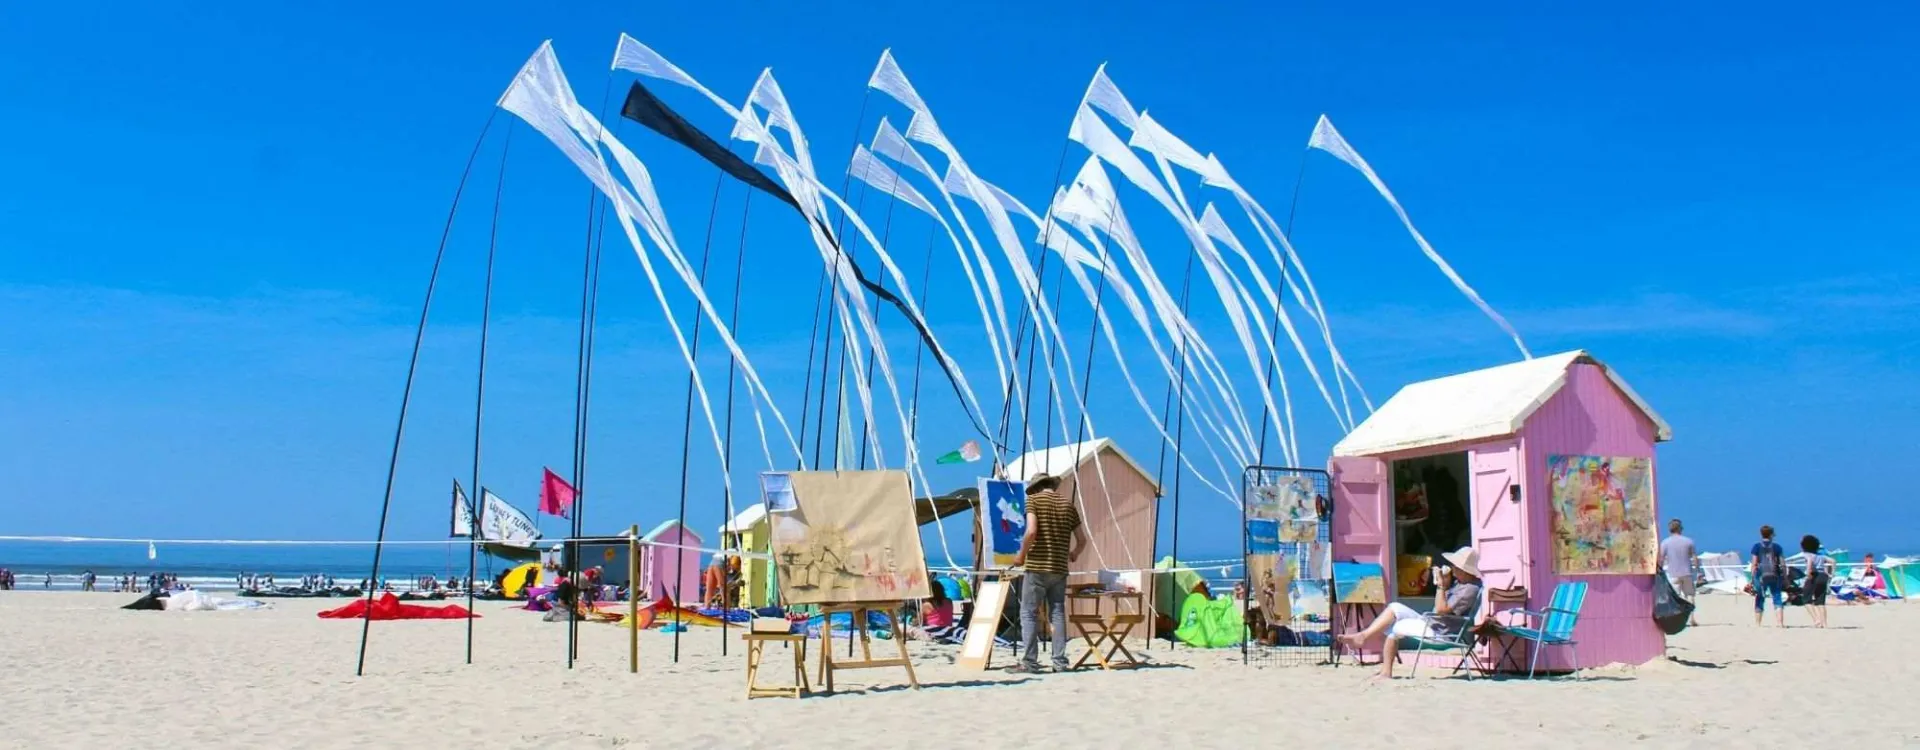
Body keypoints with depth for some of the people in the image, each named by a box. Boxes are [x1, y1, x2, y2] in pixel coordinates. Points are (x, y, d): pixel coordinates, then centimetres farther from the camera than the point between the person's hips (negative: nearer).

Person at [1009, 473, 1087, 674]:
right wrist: (1073, 555, 33)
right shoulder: (1068, 504, 12)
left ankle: (1029, 662, -4)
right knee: (1057, 614, 10)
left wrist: (1021, 555, -4)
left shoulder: (1034, 499, -2)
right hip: (1060, 568, 5)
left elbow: (1031, 531, -18)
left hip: (1037, 567, -5)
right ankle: (1060, 662, 7)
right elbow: (1082, 540, 13)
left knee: (1029, 614, 0)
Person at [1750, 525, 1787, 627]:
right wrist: (1785, 578, 8)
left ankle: (1757, 623, 8)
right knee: (1778, 598, 5)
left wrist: (1752, 578, -2)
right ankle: (1780, 622, -6)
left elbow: (1754, 563, -4)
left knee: (1759, 600, 8)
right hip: (1775, 576, 1)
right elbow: (1783, 564, 3)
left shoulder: (1757, 546, 1)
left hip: (1761, 576, -1)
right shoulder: (1777, 546, 6)